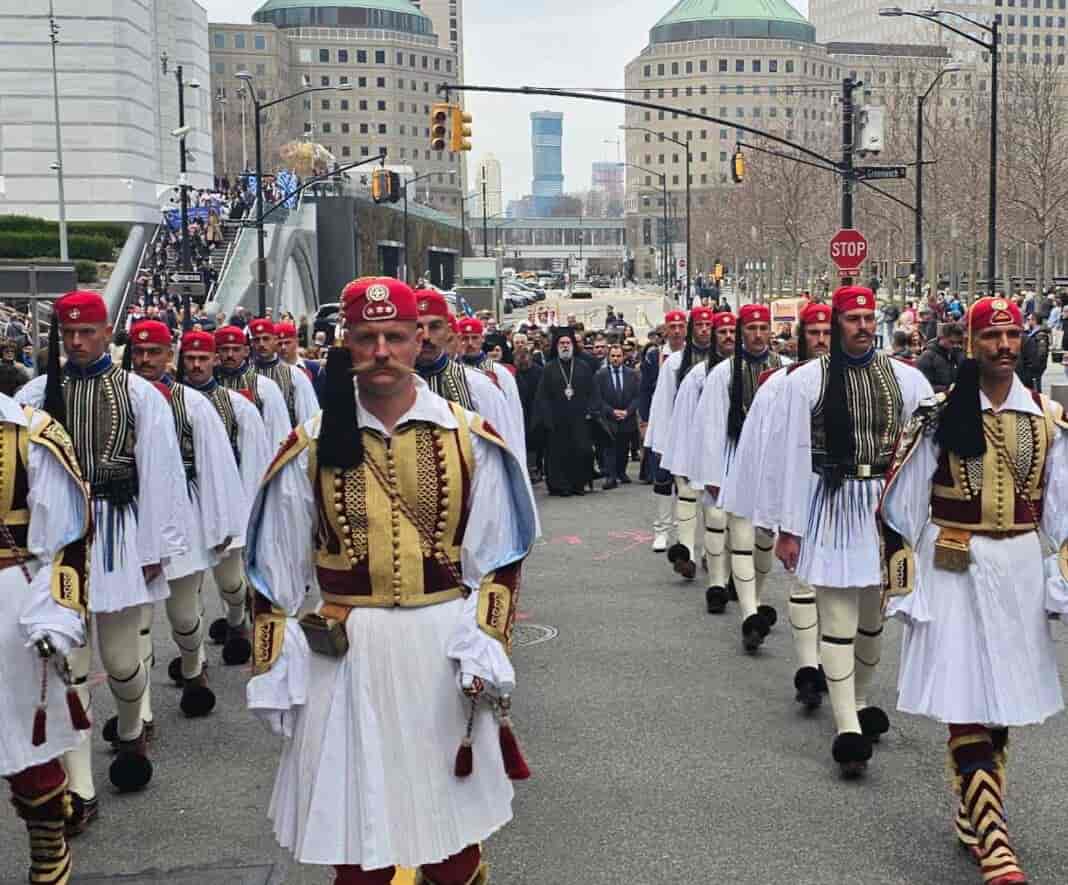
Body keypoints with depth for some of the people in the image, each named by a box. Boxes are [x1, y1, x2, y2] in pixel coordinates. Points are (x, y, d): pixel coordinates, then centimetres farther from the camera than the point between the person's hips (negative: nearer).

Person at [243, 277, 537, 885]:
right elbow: (277, 572, 5)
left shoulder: (469, 440, 0)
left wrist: (484, 651, -6)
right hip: (344, 657, 0)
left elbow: (498, 560, 2)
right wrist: (273, 674, 4)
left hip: (444, 652, 0)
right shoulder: (311, 449, 0)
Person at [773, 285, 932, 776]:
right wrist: (789, 529, -4)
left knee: (873, 616, 16)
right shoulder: (807, 380, -4)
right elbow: (795, 455, -3)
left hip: (887, 504, 3)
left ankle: (857, 702, 36)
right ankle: (847, 728, 0)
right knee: (838, 620, -3)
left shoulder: (906, 378, 2)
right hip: (832, 507, -3)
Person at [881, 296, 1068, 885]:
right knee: (966, 704, -7)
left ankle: (973, 819, 28)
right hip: (954, 570, -4)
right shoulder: (939, 415, -6)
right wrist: (904, 585, -6)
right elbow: (900, 509, -4)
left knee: (1002, 701, 12)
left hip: (1020, 567, 4)